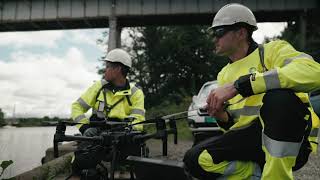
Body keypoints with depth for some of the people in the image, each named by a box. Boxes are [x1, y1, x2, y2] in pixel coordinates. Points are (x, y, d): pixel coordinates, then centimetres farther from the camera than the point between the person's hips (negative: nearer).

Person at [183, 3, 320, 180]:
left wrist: (238, 85, -30)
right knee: (195, 160, -17)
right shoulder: (224, 74, 17)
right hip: (248, 139, 5)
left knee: (279, 96, -35)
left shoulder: (272, 50, -3)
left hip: (288, 142, -4)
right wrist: (222, 117, -6)